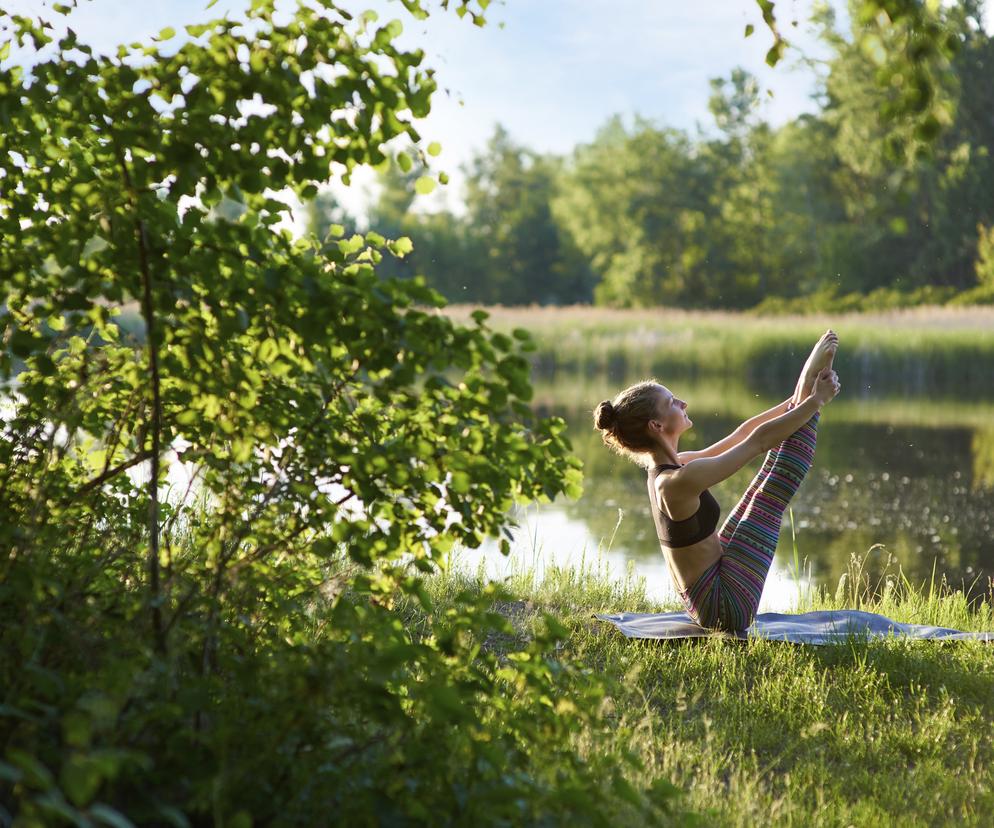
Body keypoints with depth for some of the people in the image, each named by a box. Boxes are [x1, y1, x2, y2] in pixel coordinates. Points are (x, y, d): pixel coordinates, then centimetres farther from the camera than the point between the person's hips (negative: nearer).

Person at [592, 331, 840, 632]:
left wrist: (796, 401, 14)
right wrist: (816, 402, -10)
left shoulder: (664, 469, 3)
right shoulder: (680, 480, -27)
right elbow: (758, 440, -20)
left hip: (701, 600, 9)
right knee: (772, 493, -3)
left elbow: (741, 435, 12)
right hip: (727, 605, -9)